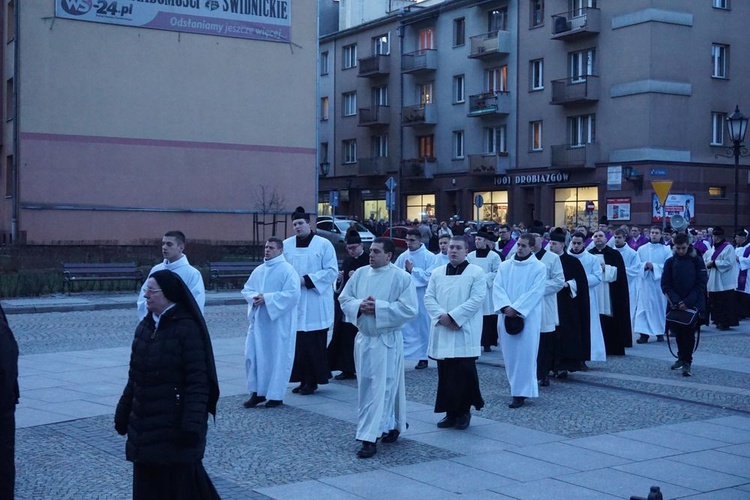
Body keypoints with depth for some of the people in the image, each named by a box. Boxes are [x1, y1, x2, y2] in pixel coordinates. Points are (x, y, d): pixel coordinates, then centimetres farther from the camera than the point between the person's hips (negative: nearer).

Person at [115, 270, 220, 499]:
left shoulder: (187, 328, -14)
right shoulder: (145, 326, 8)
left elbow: (198, 380, -17)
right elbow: (135, 376, 15)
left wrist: (192, 424, -21)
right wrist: (124, 412, 15)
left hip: (175, 426, -7)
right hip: (145, 425, 7)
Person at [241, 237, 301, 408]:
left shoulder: (287, 270, -7)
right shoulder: (259, 270, 13)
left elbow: (292, 294, -16)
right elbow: (246, 290, 16)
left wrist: (267, 298, -18)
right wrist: (254, 297, -8)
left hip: (279, 322, -6)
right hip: (259, 320, 6)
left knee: (278, 357, -1)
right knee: (254, 355, 3)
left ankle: (276, 395, 9)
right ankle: (257, 392, 13)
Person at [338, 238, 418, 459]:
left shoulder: (401, 278, -9)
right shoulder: (360, 274, 7)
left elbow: (409, 308, -15)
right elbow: (344, 298, 9)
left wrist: (378, 307, -19)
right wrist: (359, 306, -12)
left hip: (386, 340, -6)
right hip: (363, 338, 6)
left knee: (380, 388, -6)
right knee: (366, 387, 13)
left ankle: (369, 438, -6)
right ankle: (390, 426, 31)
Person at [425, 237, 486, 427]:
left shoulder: (476, 273, -1)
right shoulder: (437, 273, 13)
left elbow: (476, 299, -10)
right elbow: (429, 297, 6)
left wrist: (453, 316, -16)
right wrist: (441, 315, -12)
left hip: (465, 333, -4)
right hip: (442, 332, 4)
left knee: (464, 372, -5)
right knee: (445, 373, 6)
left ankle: (464, 412, 7)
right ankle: (450, 412, 15)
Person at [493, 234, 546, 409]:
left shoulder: (539, 268, -2)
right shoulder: (505, 266, 8)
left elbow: (535, 293, -11)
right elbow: (497, 287, 1)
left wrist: (516, 308, -16)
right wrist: (505, 307, -15)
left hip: (527, 317, -4)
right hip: (507, 315, 4)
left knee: (524, 353, -4)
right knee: (509, 353, 7)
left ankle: (521, 393, -1)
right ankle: (517, 386, 21)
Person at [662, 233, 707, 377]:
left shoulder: (697, 261, -5)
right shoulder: (670, 262, 1)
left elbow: (701, 284, -7)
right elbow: (665, 285, -1)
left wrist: (688, 302, -16)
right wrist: (675, 301, -16)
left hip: (693, 304, -3)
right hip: (676, 304, 3)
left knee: (689, 333, -4)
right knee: (678, 332, 10)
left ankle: (687, 362, 2)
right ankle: (681, 358, 27)